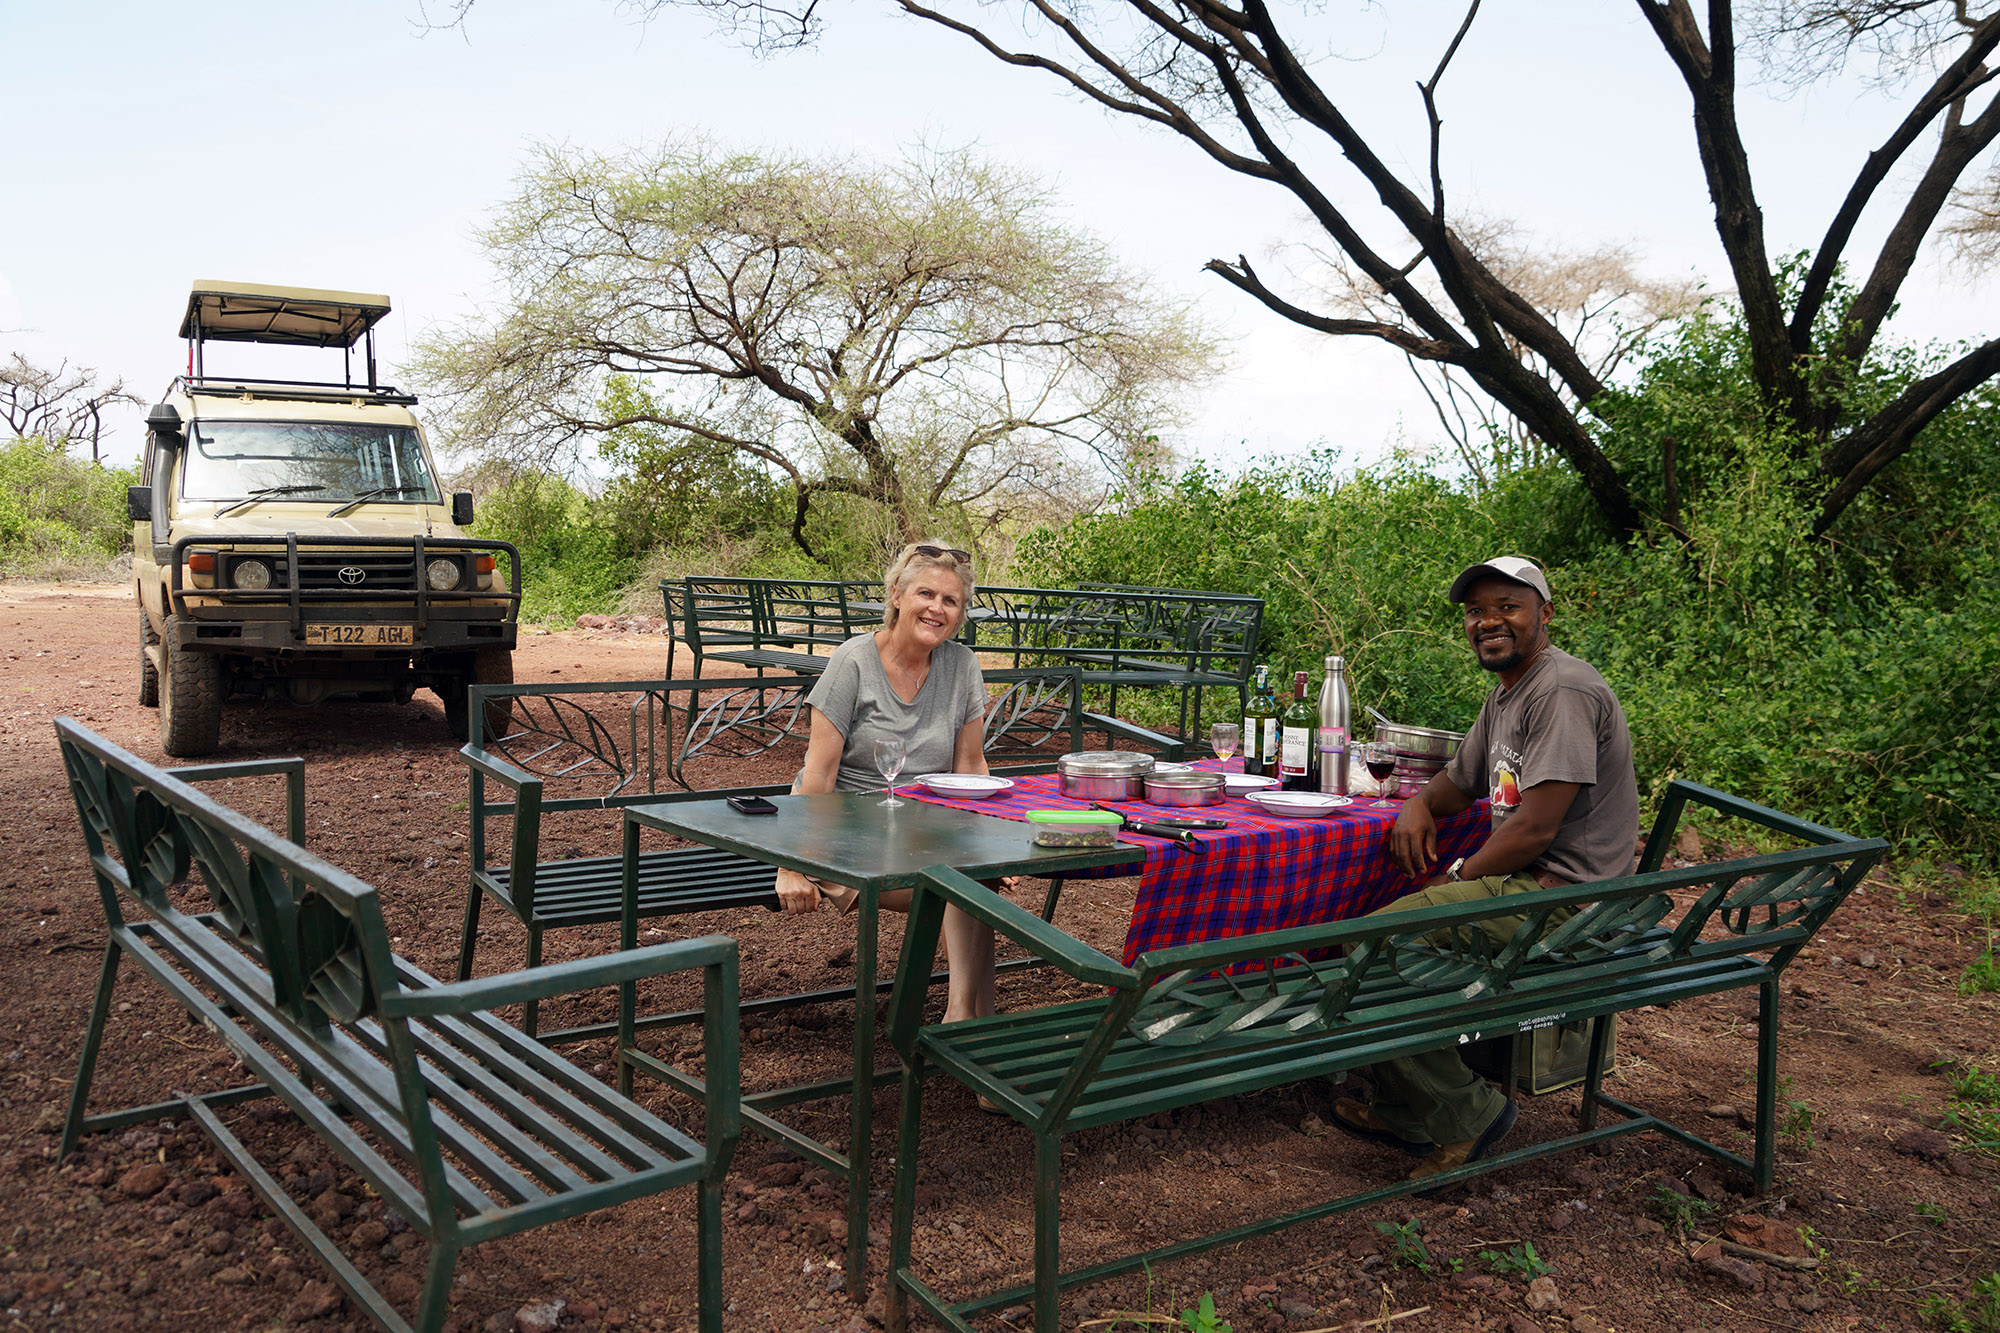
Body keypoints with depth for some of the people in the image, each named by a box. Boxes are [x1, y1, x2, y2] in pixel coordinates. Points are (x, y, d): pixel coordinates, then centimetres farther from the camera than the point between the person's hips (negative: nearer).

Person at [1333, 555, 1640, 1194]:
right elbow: (1460, 781, 28)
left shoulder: (1563, 692, -17)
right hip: (1524, 882, 11)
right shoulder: (1504, 695, 17)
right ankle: (1405, 1112, 15)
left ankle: (1467, 1113, -4)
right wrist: (1420, 803, 4)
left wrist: (1453, 882, -11)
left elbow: (1535, 829, -22)